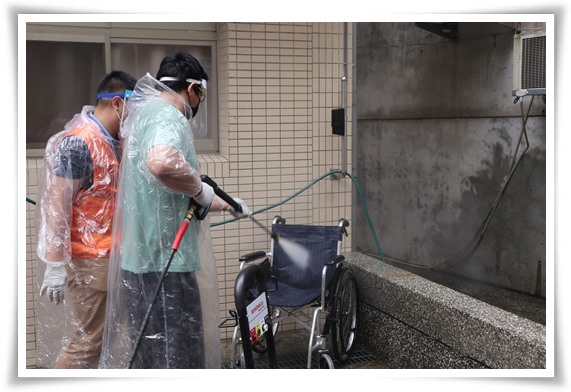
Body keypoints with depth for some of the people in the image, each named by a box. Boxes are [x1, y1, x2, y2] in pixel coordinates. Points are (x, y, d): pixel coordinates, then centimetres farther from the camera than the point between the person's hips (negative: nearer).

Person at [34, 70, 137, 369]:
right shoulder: (78, 143, -15)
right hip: (88, 262, -9)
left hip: (110, 258, 9)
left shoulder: (112, 142, 13)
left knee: (106, 337, 14)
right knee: (88, 341, -3)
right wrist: (56, 266, -20)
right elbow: (57, 207, -18)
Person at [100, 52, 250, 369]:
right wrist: (200, 188, -20)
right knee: (178, 356, -2)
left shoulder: (144, 112, 20)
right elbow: (163, 163, -37)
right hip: (165, 260, -10)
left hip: (142, 257, 10)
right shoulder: (168, 115, -13)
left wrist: (225, 204, 36)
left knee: (149, 353, 18)